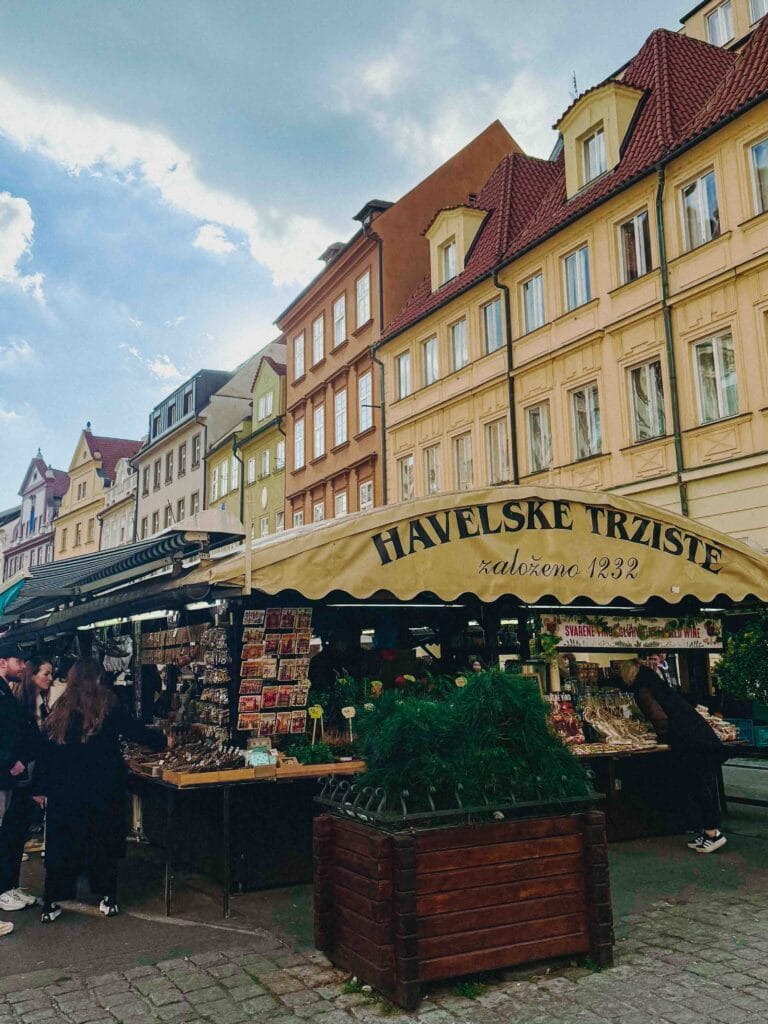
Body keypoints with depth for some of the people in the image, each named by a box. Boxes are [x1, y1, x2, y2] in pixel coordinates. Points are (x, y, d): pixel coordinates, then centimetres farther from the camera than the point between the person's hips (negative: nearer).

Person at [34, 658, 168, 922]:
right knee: (104, 841, 11)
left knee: (61, 844, 10)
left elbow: (46, 750, 3)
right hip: (103, 789, -2)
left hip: (64, 791, 2)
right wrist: (164, 741, 14)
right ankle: (108, 899, 17)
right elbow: (138, 732, -3)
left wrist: (41, 787, 9)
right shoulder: (109, 708, -7)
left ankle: (50, 905, 13)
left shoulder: (59, 712, 2)